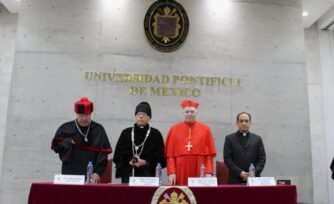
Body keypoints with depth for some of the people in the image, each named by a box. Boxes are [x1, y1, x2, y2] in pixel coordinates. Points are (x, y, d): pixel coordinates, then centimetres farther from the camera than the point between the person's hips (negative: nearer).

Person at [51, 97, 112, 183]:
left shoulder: (98, 130, 1)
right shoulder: (65, 128, 2)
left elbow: (103, 154, -3)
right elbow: (55, 146, 8)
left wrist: (97, 172, -13)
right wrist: (68, 141, -9)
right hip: (69, 175, 1)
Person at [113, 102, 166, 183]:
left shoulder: (156, 135, 4)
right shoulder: (126, 133, 11)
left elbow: (161, 158, 2)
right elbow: (117, 156, 10)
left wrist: (145, 162, -11)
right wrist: (128, 162, -6)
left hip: (148, 176, -2)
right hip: (128, 175, 2)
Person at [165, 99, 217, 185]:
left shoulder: (205, 129, 4)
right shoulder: (174, 129, 4)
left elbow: (210, 154, 2)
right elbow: (170, 154, 2)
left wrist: (209, 172, -8)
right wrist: (171, 172, -7)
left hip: (200, 174, 0)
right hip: (180, 173, 0)